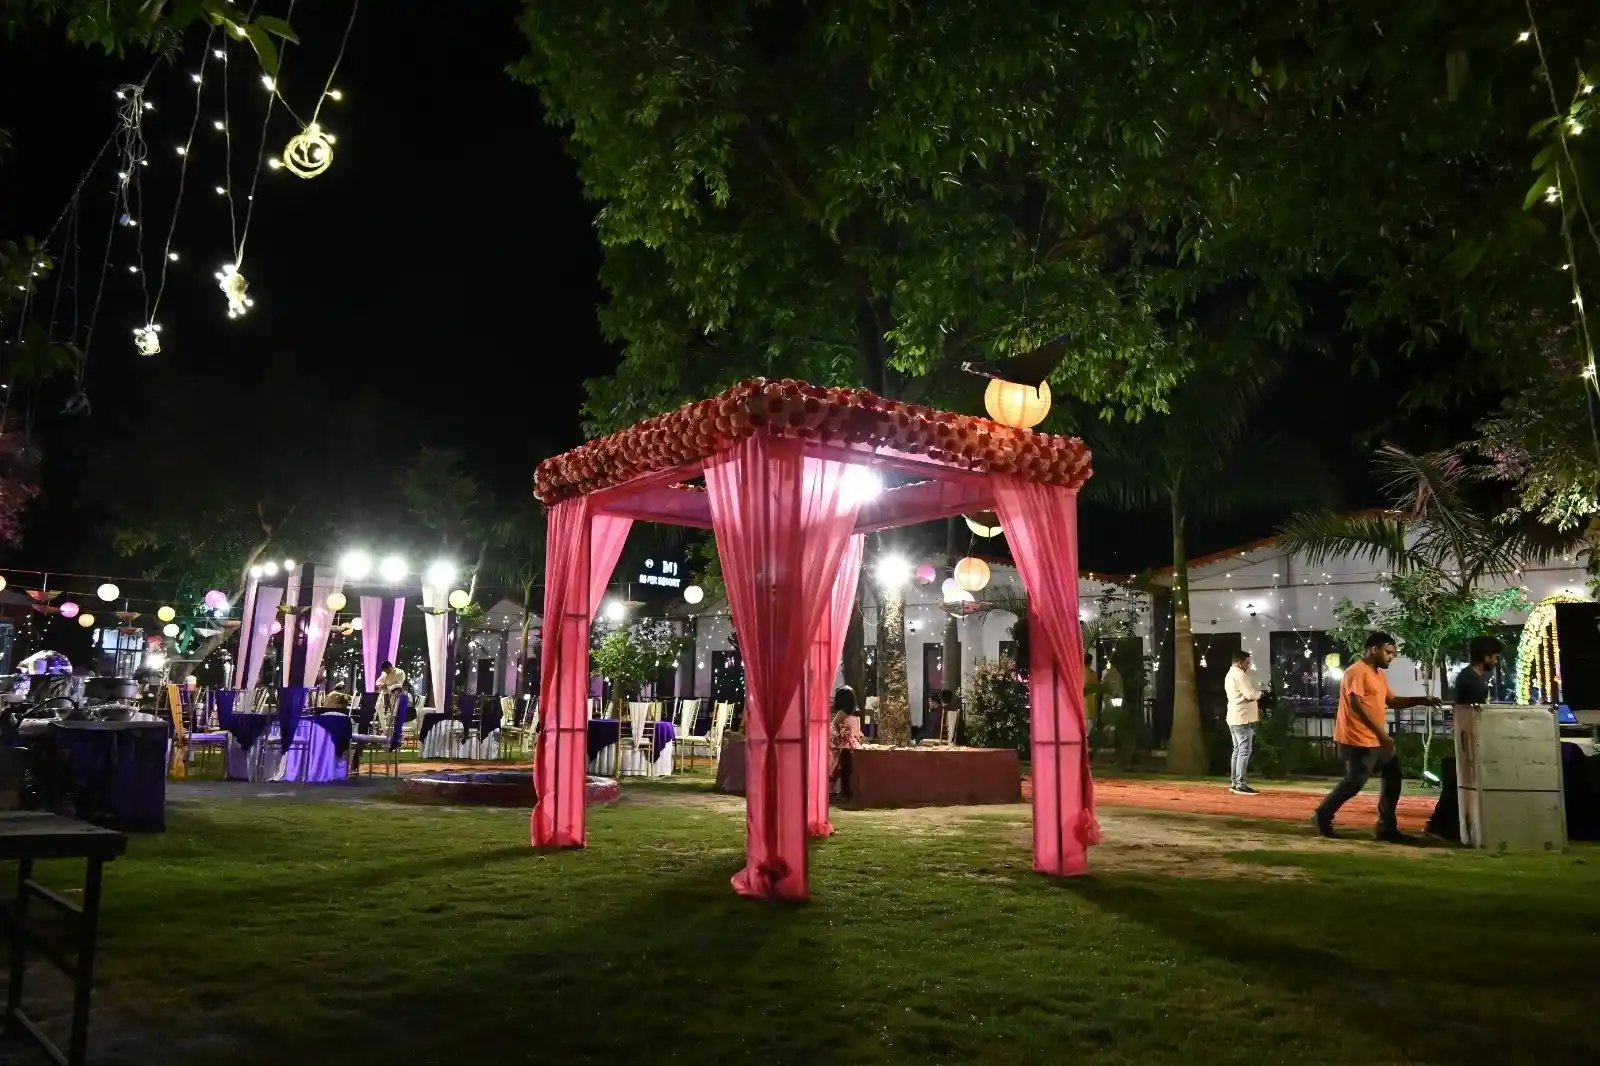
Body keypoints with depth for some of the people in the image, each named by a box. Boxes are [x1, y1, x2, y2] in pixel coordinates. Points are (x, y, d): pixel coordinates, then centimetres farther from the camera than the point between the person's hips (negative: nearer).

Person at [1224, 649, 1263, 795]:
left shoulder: (1230, 675, 21)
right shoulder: (1239, 674, -13)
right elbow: (1250, 694, -19)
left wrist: (1254, 708, 15)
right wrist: (1260, 693, 1)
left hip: (1234, 718, 11)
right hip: (1242, 718, -11)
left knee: (1237, 750, 12)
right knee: (1245, 750, -12)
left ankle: (1234, 783, 13)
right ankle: (1241, 785, -15)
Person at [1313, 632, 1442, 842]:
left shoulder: (1378, 674, 17)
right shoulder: (1357, 672, -15)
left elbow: (1392, 701, 21)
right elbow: (1356, 706, -22)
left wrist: (1421, 700, 7)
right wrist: (1381, 733, -24)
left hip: (1376, 740, 10)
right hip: (1359, 740, -10)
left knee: (1393, 777, 10)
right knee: (1354, 782, -7)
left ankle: (1387, 828, 17)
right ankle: (1322, 817, 9)